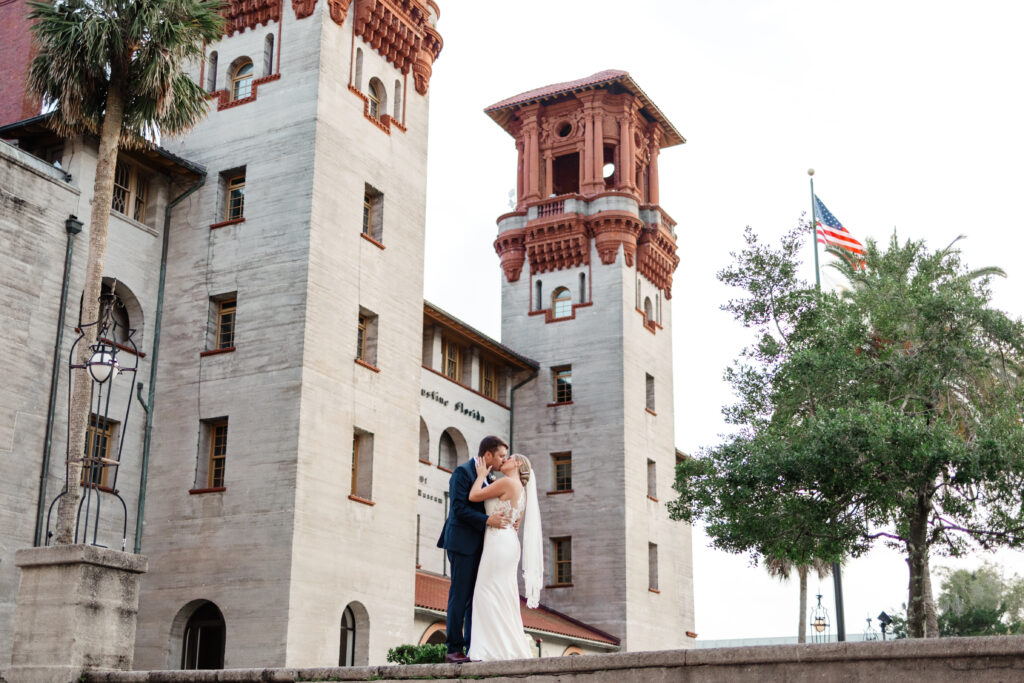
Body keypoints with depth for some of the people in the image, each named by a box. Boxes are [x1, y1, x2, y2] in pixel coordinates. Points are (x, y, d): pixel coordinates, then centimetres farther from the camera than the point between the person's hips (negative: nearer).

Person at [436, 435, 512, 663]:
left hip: (478, 544, 9)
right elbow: (459, 508, -17)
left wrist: (502, 520, 4)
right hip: (462, 542, -8)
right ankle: (454, 649, -3)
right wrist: (487, 520, -24)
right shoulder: (463, 471, -9)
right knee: (460, 595, -7)